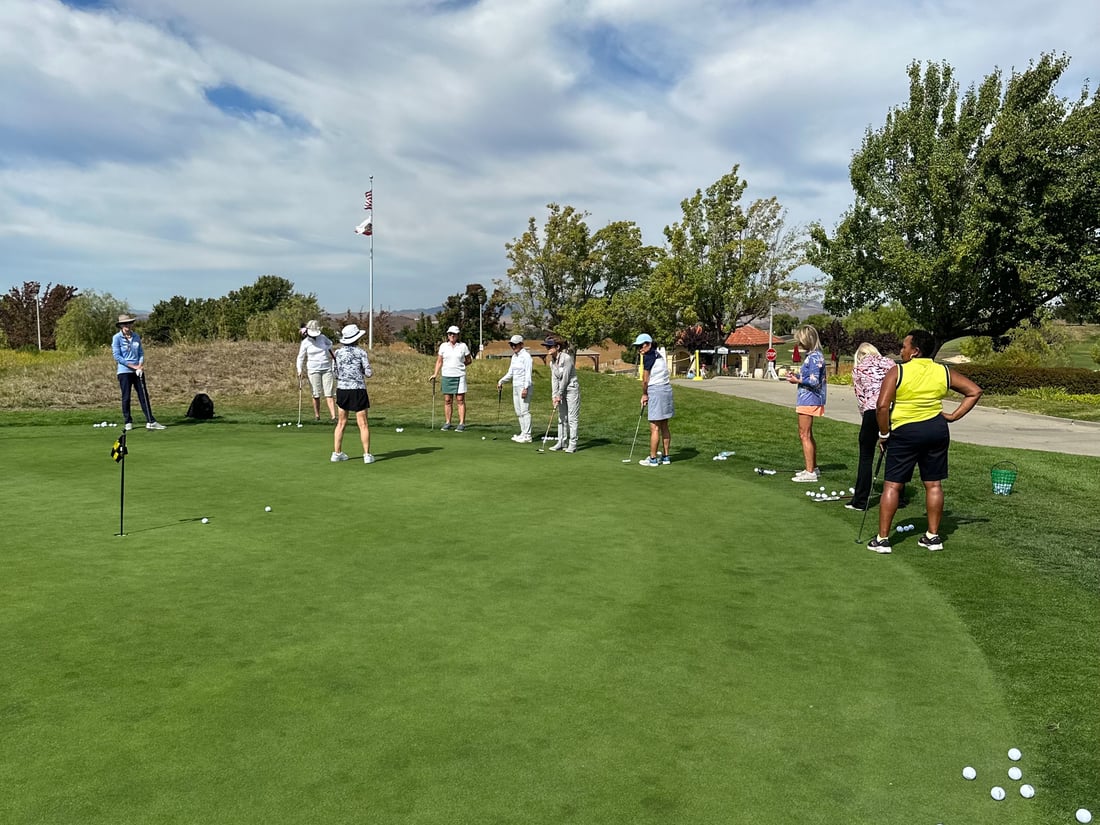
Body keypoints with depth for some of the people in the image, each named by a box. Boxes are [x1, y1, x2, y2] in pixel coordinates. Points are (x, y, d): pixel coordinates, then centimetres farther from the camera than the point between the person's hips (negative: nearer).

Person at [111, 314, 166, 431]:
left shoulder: (136, 336, 7)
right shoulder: (117, 338, -6)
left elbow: (141, 353, 9)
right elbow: (117, 356, -10)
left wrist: (140, 366, -9)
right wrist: (133, 366, -13)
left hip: (138, 371, 4)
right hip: (124, 371, -4)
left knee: (144, 395, 2)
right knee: (126, 397, 3)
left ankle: (150, 421, 3)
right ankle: (128, 422, 14)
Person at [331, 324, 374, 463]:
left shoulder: (337, 353, 3)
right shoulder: (361, 352, -8)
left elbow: (335, 374, 6)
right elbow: (369, 373, -8)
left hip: (341, 389, 4)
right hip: (358, 390, -4)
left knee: (341, 423, 14)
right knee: (363, 424, 2)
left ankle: (336, 453, 15)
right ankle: (367, 455, 0)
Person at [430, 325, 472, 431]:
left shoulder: (463, 346, 2)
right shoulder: (443, 346, 6)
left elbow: (469, 360, 10)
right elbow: (439, 361, 10)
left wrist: (460, 366, 0)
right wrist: (435, 374, 1)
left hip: (459, 376, -2)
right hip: (446, 376, 2)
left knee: (460, 400, -4)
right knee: (447, 400, 5)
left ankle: (461, 423, -1)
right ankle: (447, 423, 12)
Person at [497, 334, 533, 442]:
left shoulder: (526, 356, -10)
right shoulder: (514, 356, 15)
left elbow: (528, 373, -15)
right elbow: (510, 373, 20)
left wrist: (526, 388, -21)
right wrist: (501, 381, 9)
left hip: (524, 386, -9)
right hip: (515, 386, 9)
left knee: (525, 411, -8)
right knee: (518, 411, 10)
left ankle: (527, 436, -6)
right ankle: (523, 433, 17)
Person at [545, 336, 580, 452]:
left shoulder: (567, 358, -18)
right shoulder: (552, 362, 7)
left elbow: (565, 377, -18)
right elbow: (554, 379, 5)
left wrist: (559, 395, -14)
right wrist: (554, 395, -6)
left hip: (571, 389, -8)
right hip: (561, 392, 8)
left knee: (572, 417, -6)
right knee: (561, 417, 10)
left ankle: (572, 444, -3)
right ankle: (562, 442, 17)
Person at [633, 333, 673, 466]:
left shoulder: (648, 356, -12)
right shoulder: (657, 354, 15)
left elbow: (645, 380, -8)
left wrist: (644, 394, 7)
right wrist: (647, 393, 11)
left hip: (656, 391, -10)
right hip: (666, 389, 10)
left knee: (654, 428, -4)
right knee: (664, 426, 14)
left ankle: (653, 459, 0)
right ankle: (665, 457, 20)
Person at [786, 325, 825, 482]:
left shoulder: (815, 357, -18)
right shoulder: (811, 355, 13)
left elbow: (814, 381, -21)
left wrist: (797, 380, -10)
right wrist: (797, 375, 6)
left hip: (809, 400, -11)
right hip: (807, 400, 11)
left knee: (805, 435, -7)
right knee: (807, 435, 19)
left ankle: (810, 473, -4)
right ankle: (813, 467, 30)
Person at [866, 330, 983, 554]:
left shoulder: (897, 372, -9)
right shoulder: (944, 372, 5)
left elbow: (882, 406, -16)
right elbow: (975, 391, 9)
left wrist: (884, 434, -5)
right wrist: (953, 416, 6)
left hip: (905, 432, -4)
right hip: (937, 429, 5)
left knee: (892, 485, 1)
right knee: (933, 484, 12)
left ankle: (882, 539, 2)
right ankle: (933, 536, 20)